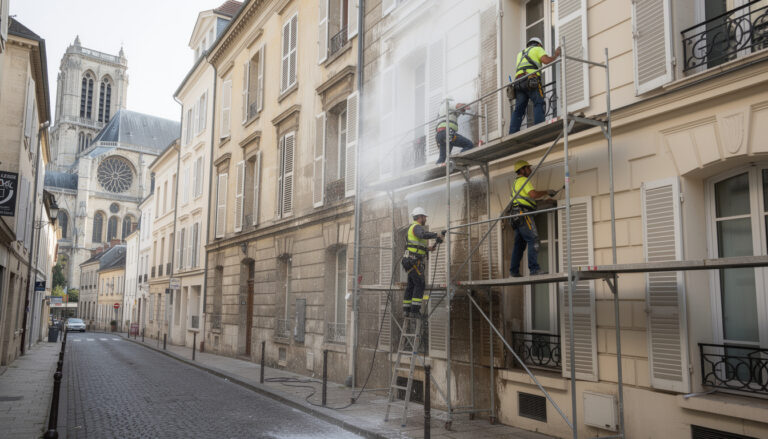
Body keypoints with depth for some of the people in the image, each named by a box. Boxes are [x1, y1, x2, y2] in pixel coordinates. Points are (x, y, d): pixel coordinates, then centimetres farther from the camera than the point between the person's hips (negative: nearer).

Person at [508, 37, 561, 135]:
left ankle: (512, 133, -12)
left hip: (518, 82, 6)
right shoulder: (537, 49, 17)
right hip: (531, 80, -5)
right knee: (539, 103, -10)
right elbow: (546, 60, 1)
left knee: (519, 109, 0)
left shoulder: (520, 54, 36)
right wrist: (556, 55, 18)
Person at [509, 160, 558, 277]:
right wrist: (547, 192, -7)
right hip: (524, 214, -10)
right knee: (533, 240, -13)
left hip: (517, 217, 10)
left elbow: (511, 197, 32)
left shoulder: (515, 182, 26)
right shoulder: (524, 180, -4)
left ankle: (514, 271, 6)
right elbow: (533, 194, -18)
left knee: (519, 244, 8)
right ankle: (534, 269, -19)